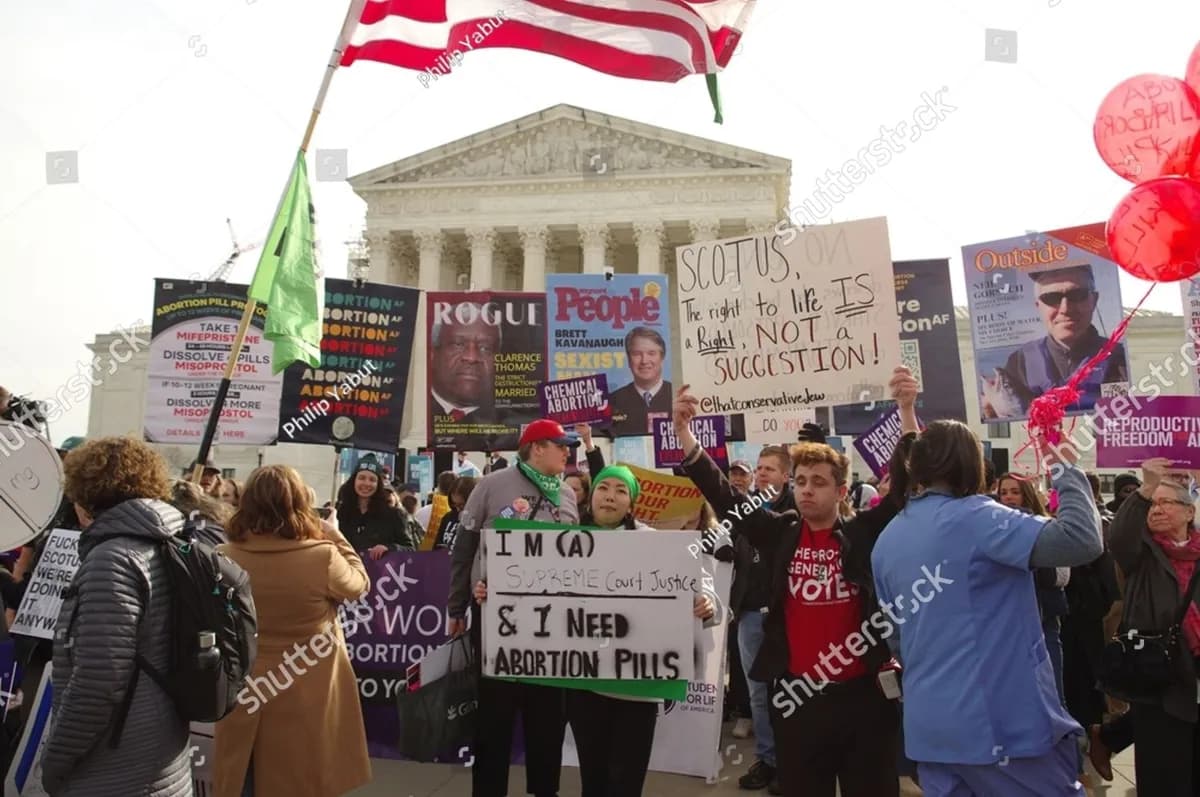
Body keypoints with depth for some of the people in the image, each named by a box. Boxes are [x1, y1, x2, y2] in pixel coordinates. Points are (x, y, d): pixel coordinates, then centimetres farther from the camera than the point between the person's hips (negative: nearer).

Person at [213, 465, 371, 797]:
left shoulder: (225, 559, -13)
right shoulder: (322, 557, -20)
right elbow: (359, 585, 1)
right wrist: (334, 536, 11)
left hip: (249, 697, 2)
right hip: (310, 701, -2)